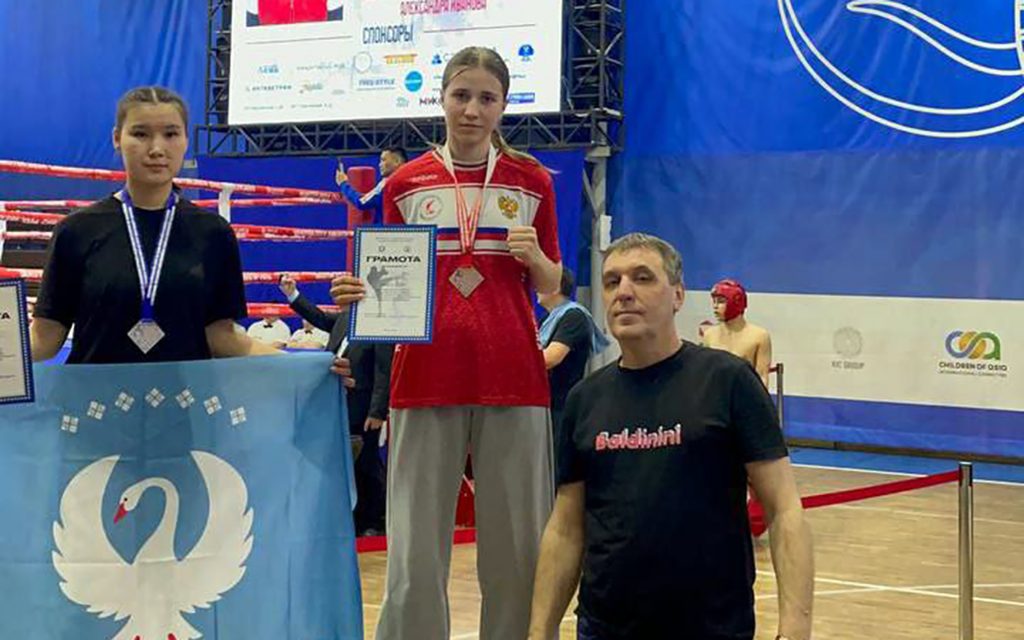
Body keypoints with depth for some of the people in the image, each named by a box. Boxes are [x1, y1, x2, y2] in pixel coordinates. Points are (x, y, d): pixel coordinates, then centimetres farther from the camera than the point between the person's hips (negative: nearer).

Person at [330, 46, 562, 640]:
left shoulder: (531, 181, 8)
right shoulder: (405, 183, 8)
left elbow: (551, 284, 11)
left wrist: (534, 256, -10)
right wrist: (357, 294, -8)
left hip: (512, 376, 0)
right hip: (427, 375, 0)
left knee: (517, 548, 2)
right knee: (415, 557, -2)